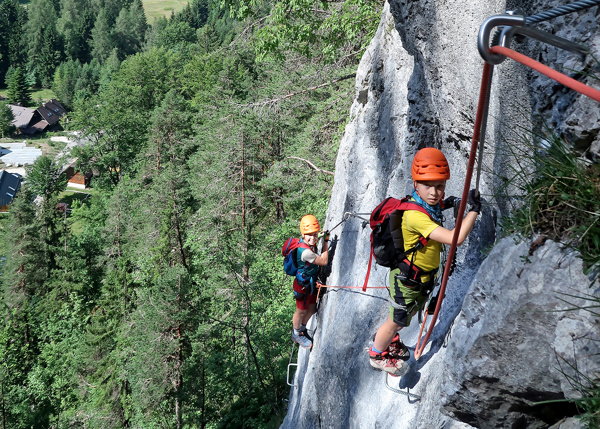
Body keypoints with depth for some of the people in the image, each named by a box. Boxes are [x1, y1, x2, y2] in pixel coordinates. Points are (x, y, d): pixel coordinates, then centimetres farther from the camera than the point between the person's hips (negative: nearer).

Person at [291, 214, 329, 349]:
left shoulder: (310, 244, -8)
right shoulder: (305, 252, -37)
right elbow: (323, 261, -25)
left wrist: (324, 239, 2)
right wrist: (325, 242, -20)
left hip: (311, 283, 8)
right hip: (303, 285, -8)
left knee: (312, 309, 23)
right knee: (301, 311, 15)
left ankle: (302, 328, 49)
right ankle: (296, 334, 41)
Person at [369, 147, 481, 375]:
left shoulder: (428, 204, -9)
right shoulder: (415, 216, -38)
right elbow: (456, 238, -43)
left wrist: (443, 205, 9)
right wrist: (474, 209, -33)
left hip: (424, 277, 9)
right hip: (407, 279, -9)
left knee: (410, 312, 31)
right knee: (396, 321, 15)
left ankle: (389, 340, 58)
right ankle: (377, 355, 41)